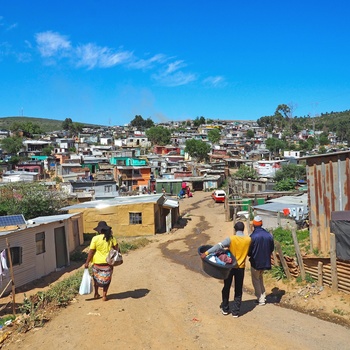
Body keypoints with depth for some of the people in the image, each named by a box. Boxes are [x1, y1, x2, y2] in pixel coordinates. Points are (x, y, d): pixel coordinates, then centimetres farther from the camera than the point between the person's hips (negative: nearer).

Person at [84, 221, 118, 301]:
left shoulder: (95, 238, -12)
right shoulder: (111, 238, -4)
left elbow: (91, 251, -11)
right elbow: (116, 248, -3)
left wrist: (87, 262, -3)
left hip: (97, 262, -1)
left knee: (96, 278, 22)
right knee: (106, 279, 15)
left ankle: (96, 294, 32)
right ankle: (104, 295, 13)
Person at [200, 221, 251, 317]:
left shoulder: (231, 239, -16)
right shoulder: (248, 239, -7)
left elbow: (219, 246, -26)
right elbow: (248, 252, 7)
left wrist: (206, 253, -30)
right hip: (241, 267, 2)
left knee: (226, 287, 15)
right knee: (238, 290, 11)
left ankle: (225, 309, 24)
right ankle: (235, 311, 13)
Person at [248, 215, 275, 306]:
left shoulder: (253, 236, -21)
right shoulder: (269, 235, -5)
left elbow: (249, 251, -13)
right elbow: (272, 248, 6)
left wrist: (251, 256, 9)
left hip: (255, 262, -5)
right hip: (265, 261, 5)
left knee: (256, 280, 11)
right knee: (260, 278, 25)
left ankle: (260, 299, 12)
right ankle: (263, 296, 27)